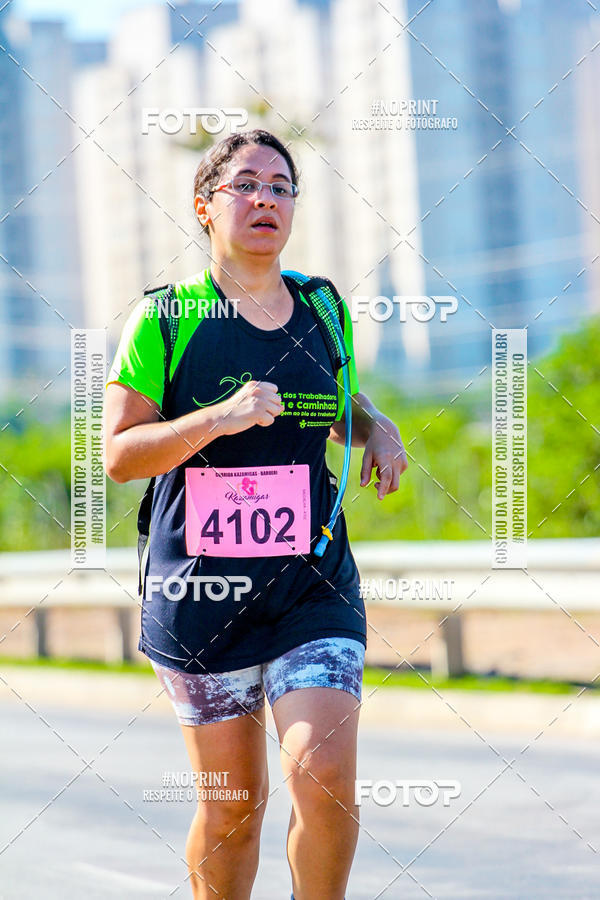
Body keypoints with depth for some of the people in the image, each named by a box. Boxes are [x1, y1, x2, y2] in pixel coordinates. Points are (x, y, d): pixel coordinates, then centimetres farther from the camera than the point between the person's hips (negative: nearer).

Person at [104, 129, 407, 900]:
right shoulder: (164, 319, -2)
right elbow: (118, 455, -6)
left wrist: (375, 426, 5)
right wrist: (218, 417, -21)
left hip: (314, 589, 2)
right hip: (200, 594, -2)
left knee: (325, 777, -17)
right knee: (231, 805, 6)